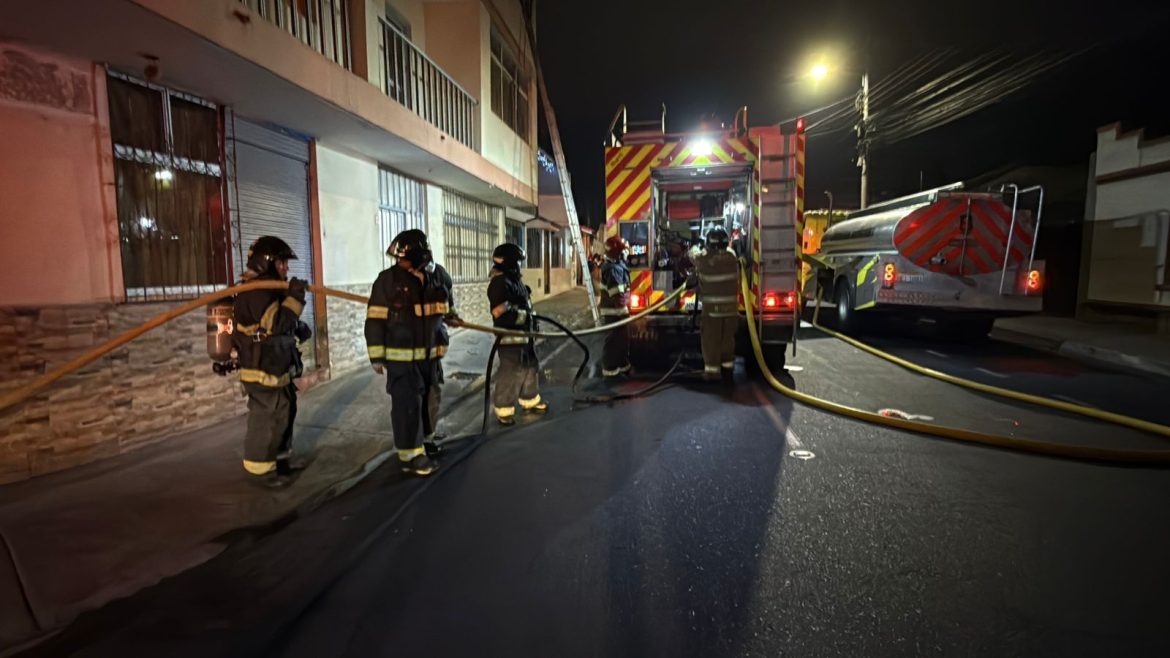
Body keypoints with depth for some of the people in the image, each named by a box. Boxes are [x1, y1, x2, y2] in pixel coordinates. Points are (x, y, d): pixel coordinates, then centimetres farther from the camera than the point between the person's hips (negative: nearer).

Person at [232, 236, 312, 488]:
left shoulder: (270, 288, 15)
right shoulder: (256, 291, -18)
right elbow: (276, 324, -27)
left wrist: (299, 327, 9)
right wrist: (294, 298, -28)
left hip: (277, 367, 11)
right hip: (263, 370, -11)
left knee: (284, 413, 19)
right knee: (265, 418, -3)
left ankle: (281, 458, 32)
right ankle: (261, 468, 9)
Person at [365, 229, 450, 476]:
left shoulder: (432, 278, 4)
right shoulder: (388, 279, -12)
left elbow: (441, 310, 19)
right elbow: (375, 320, -11)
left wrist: (439, 349, 19)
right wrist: (377, 357, -12)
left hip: (427, 355, 6)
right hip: (400, 357, -6)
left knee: (425, 401, 16)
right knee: (407, 405, -2)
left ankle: (422, 442, 33)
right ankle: (410, 455, 9)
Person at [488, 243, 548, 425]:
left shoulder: (515, 279, 14)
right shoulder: (500, 283, -18)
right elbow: (501, 313, -26)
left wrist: (530, 317, 14)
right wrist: (525, 316, -21)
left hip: (524, 333, 10)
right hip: (510, 336, -10)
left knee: (530, 367, 19)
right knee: (511, 373, -6)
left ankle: (530, 401, 35)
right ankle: (503, 410, 7)